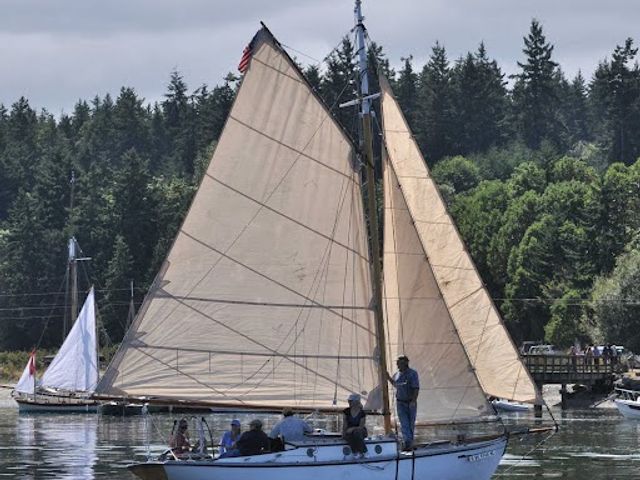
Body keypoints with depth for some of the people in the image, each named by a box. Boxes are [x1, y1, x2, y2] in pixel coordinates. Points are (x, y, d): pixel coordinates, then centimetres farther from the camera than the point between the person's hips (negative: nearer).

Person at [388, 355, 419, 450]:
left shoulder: (412, 373, -9)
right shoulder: (397, 374, 7)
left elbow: (416, 388, -14)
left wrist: (413, 401, -23)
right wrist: (388, 377, 11)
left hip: (411, 402, -3)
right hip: (400, 402, 3)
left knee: (411, 424, 7)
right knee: (404, 424, -9)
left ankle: (410, 442, 17)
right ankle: (407, 442, -17)